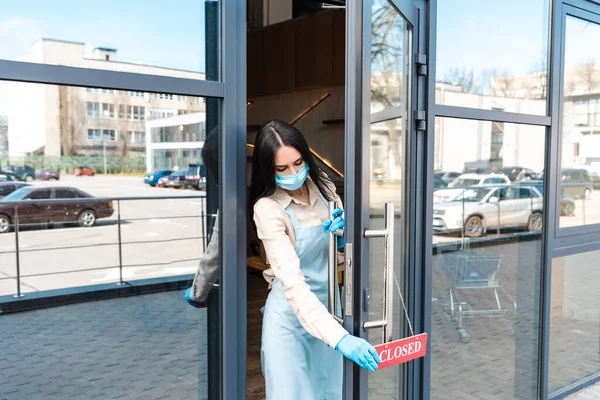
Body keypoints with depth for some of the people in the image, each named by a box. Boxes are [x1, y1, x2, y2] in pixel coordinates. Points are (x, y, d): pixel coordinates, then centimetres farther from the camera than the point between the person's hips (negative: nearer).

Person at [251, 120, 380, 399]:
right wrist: (340, 338, -40)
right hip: (292, 315, -5)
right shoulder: (267, 209, -21)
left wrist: (340, 235, -16)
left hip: (328, 306, 6)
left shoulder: (323, 185, -4)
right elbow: (293, 284, -30)